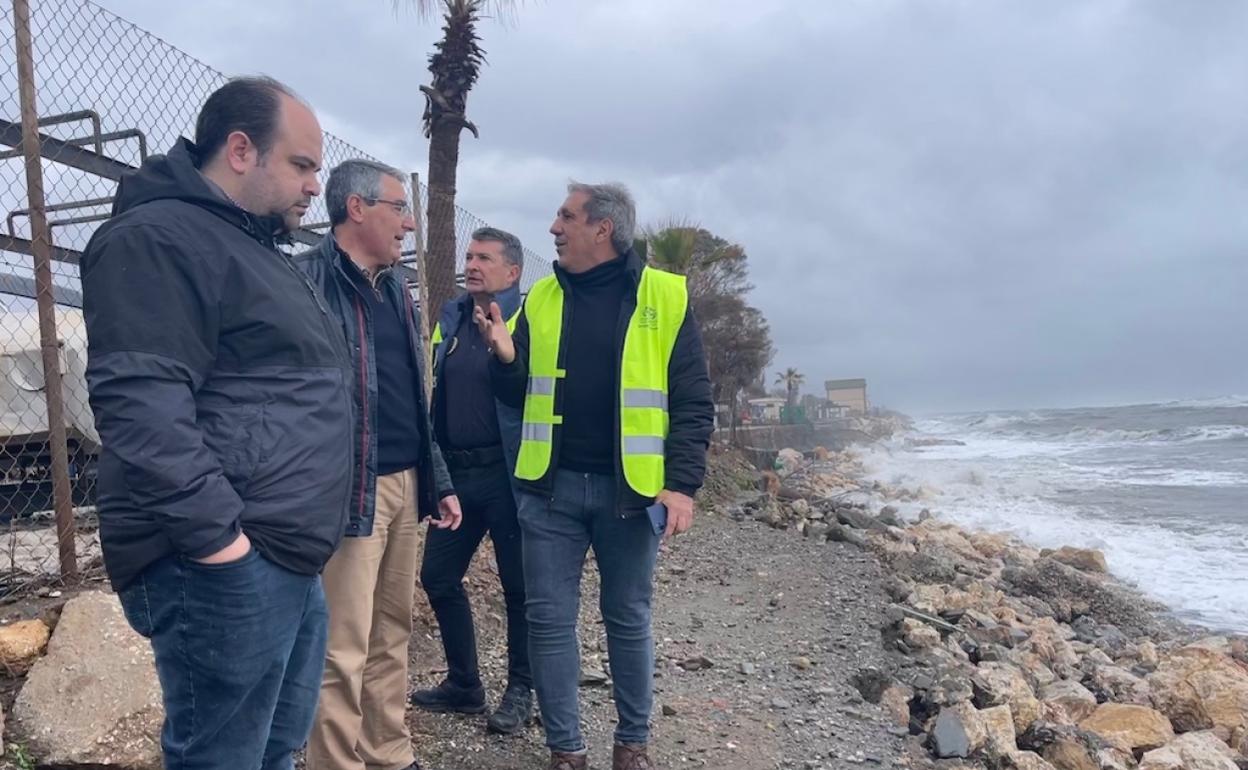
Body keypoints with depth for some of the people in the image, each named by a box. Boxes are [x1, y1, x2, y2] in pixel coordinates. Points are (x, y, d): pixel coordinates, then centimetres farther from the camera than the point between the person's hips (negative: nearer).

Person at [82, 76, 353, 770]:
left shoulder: (258, 250, 20)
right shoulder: (159, 240, -12)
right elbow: (141, 406, -23)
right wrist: (217, 539, -24)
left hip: (289, 560, 10)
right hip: (227, 568, -10)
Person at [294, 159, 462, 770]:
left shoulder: (395, 287, 17)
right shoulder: (308, 280, -10)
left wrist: (439, 481, 18)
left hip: (405, 484, 8)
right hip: (350, 489, -8)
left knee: (392, 633, 18)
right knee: (343, 651, -1)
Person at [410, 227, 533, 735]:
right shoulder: (451, 317, 12)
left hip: (506, 473, -7)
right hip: (456, 472, 7)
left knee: (518, 586, 5)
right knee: (438, 576, 12)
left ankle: (520, 692, 22)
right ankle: (463, 683, 29)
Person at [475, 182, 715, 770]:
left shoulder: (664, 297, -3)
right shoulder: (541, 298, 8)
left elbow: (693, 401, -4)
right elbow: (518, 395, 12)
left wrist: (682, 483, -12)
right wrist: (505, 357, -10)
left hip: (629, 488, -3)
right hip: (551, 487, 3)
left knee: (628, 619, 11)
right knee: (549, 620, 6)